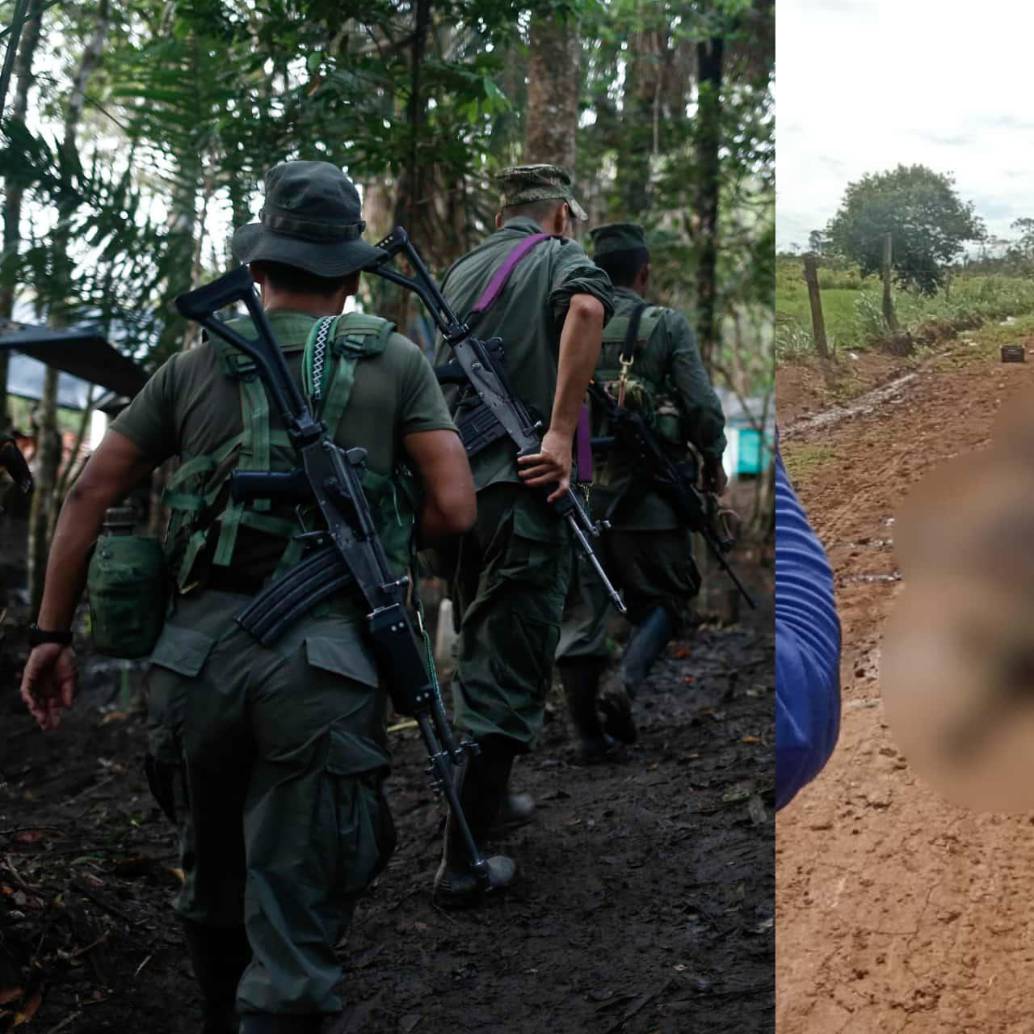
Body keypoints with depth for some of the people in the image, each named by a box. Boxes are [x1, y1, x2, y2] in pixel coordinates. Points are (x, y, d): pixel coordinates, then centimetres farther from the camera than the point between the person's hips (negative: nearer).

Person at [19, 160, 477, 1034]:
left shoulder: (198, 365, 12)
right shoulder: (394, 361, 7)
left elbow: (90, 493, 11)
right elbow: (454, 509, -1)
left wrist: (53, 635, 17)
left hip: (199, 645, 3)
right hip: (324, 658, -3)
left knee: (212, 881, 24)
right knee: (295, 916, 3)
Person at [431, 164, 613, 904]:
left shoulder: (463, 269, 17)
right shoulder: (563, 258, -1)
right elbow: (586, 309, -25)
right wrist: (562, 433, -25)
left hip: (458, 482, 7)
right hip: (522, 484, -7)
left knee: (481, 647, 22)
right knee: (509, 671, -2)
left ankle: (489, 795, 36)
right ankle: (464, 860, 1)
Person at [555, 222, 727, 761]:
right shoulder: (667, 324, -2)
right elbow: (702, 406, -6)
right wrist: (713, 462, 9)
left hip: (576, 489, 3)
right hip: (645, 494, -3)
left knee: (582, 608, 9)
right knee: (664, 597, 13)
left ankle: (587, 732, 10)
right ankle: (624, 687, -8)